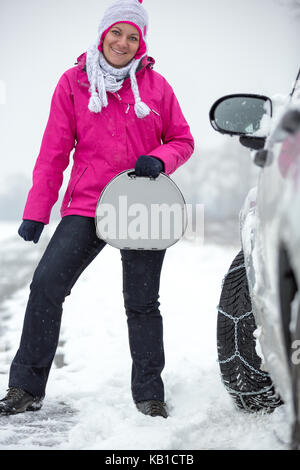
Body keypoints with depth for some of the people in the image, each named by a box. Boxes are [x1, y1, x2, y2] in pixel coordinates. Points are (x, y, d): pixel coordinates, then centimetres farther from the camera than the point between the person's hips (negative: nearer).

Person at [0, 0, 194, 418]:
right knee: (46, 286, -12)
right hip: (87, 206, 0)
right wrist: (36, 212, 0)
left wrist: (160, 160, -12)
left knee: (142, 303, 6)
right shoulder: (74, 82, 4)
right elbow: (54, 152, 4)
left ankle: (149, 395, 18)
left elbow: (182, 140, 11)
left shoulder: (156, 85, 4)